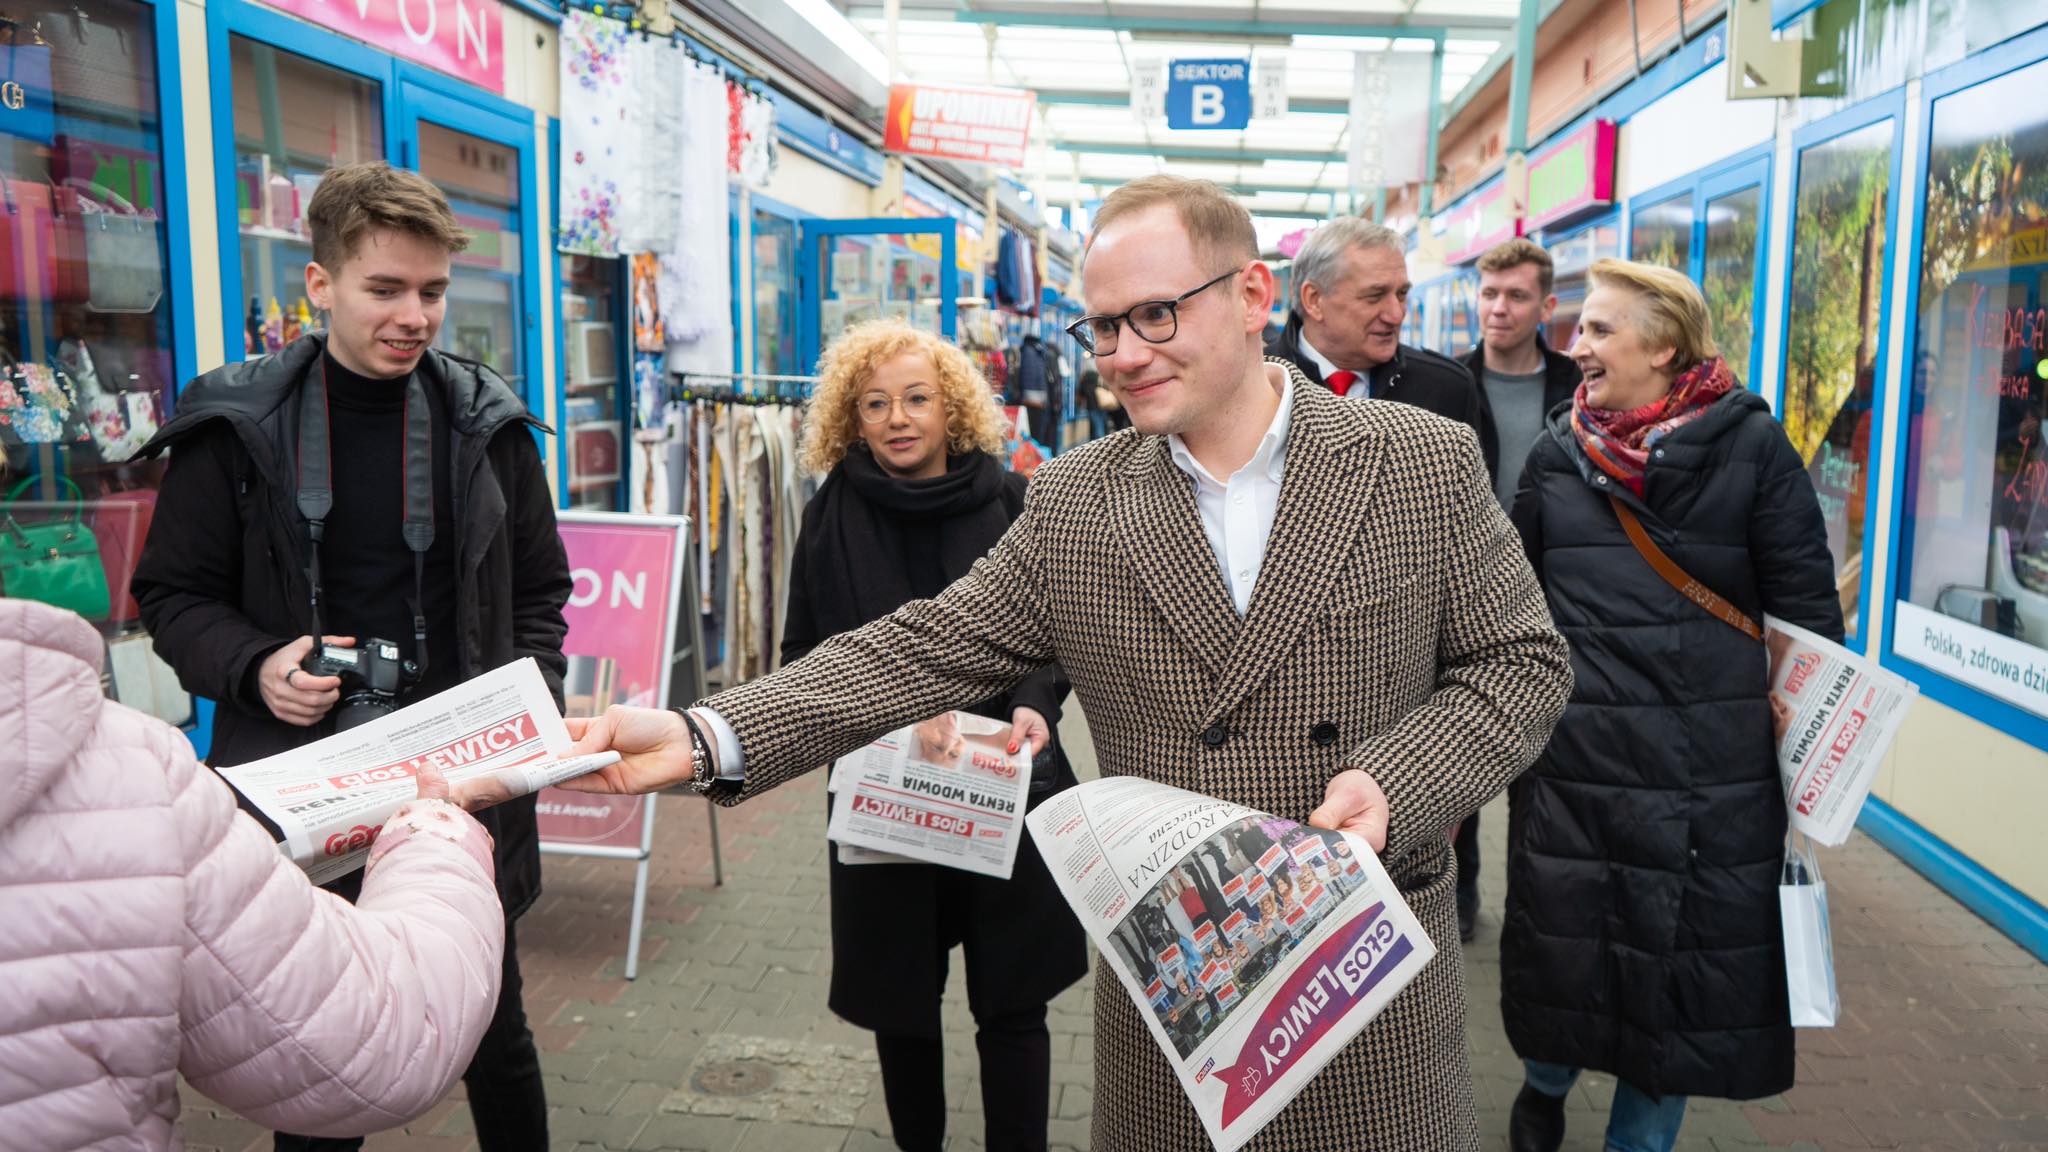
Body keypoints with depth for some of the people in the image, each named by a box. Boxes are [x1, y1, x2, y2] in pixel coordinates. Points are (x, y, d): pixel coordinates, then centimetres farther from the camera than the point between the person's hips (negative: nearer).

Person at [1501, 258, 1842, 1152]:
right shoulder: (1558, 453, 3)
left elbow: (1808, 612, -1)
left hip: (1714, 767, -1)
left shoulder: (1752, 447, -4)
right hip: (1573, 752, 2)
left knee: (1690, 951, 8)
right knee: (1561, 936, 12)